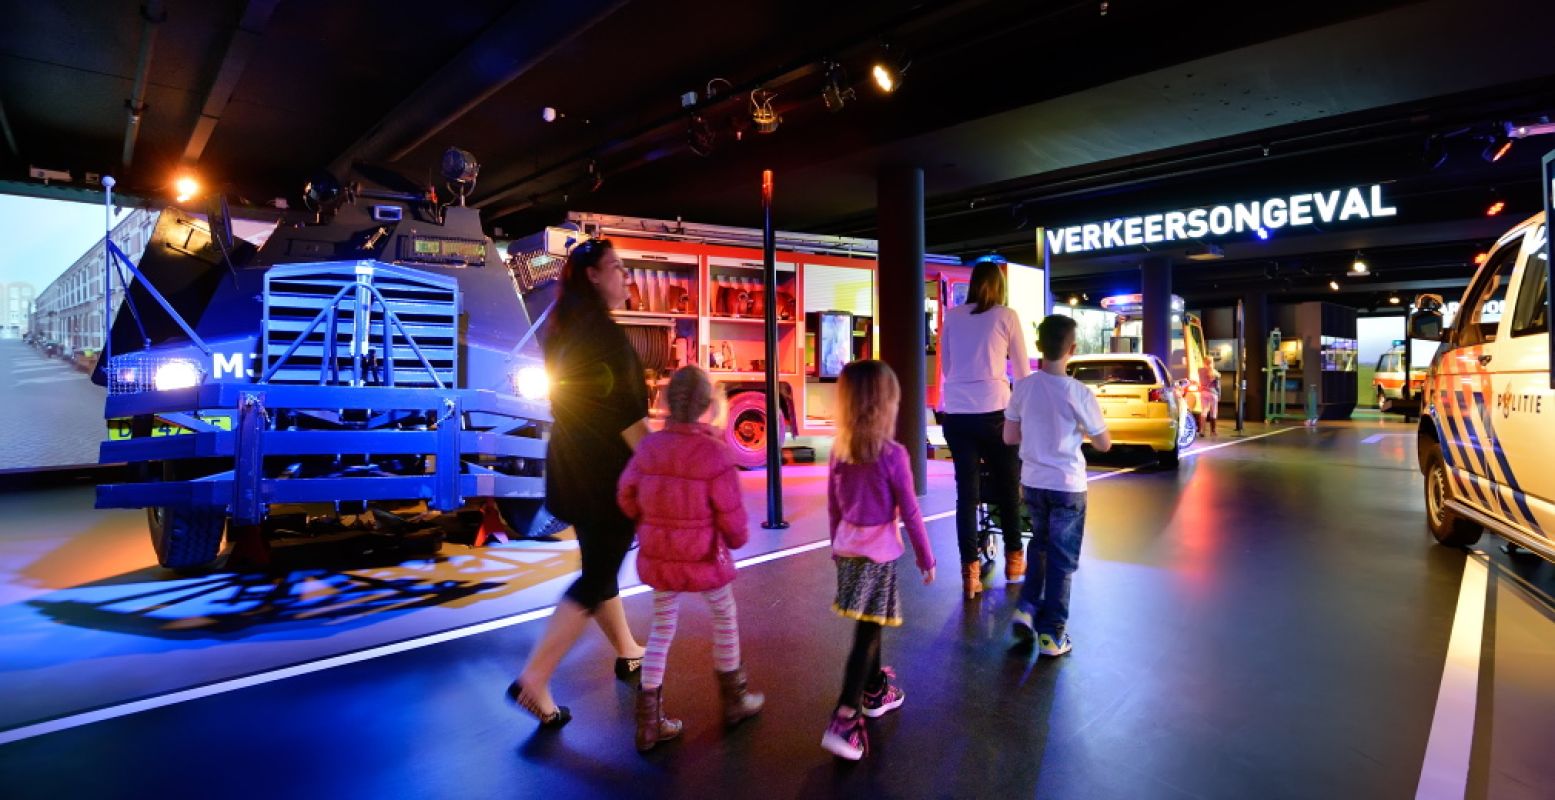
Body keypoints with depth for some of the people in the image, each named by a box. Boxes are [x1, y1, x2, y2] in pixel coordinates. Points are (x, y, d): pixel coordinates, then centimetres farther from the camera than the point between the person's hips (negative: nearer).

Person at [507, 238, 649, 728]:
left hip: (575, 467, 9)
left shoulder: (564, 331, 9)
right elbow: (623, 413, -20)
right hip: (609, 471, -9)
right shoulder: (603, 332, -17)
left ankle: (628, 654, 34)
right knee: (597, 575, 1)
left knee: (599, 565, 17)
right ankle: (534, 681, 2)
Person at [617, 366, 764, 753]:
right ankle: (734, 700, 36)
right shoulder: (715, 452, -22)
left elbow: (627, 498, 2)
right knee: (724, 620, 19)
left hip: (657, 557, 4)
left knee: (661, 630, 18)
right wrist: (736, 539, 5)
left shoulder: (648, 446, -7)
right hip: (704, 559, -4)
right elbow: (732, 516, -17)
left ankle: (648, 723, 22)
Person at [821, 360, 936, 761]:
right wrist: (926, 559, 0)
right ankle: (843, 721, -1)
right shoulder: (893, 454, -17)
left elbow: (833, 507, 8)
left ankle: (876, 691, 41)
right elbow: (910, 514, -11)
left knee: (868, 626, 22)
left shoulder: (839, 450, -1)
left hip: (847, 546, 6)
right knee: (867, 633, 1)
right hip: (878, 551, -6)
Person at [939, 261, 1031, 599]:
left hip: (955, 413, 3)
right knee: (1008, 486, 15)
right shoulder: (1007, 316, 2)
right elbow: (1022, 371, 8)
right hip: (993, 411, -2)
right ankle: (1014, 559, 28)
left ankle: (970, 571, 7)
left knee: (966, 490, 6)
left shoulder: (951, 316, 11)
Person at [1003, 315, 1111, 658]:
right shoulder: (1079, 393, -15)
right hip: (1067, 486, -3)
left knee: (1040, 545, 24)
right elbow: (1104, 445, -6)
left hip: (1032, 483, 3)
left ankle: (1027, 608, 17)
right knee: (1062, 559, 8)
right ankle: (1052, 633, 14)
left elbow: (1010, 437, 1)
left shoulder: (1024, 387, -6)